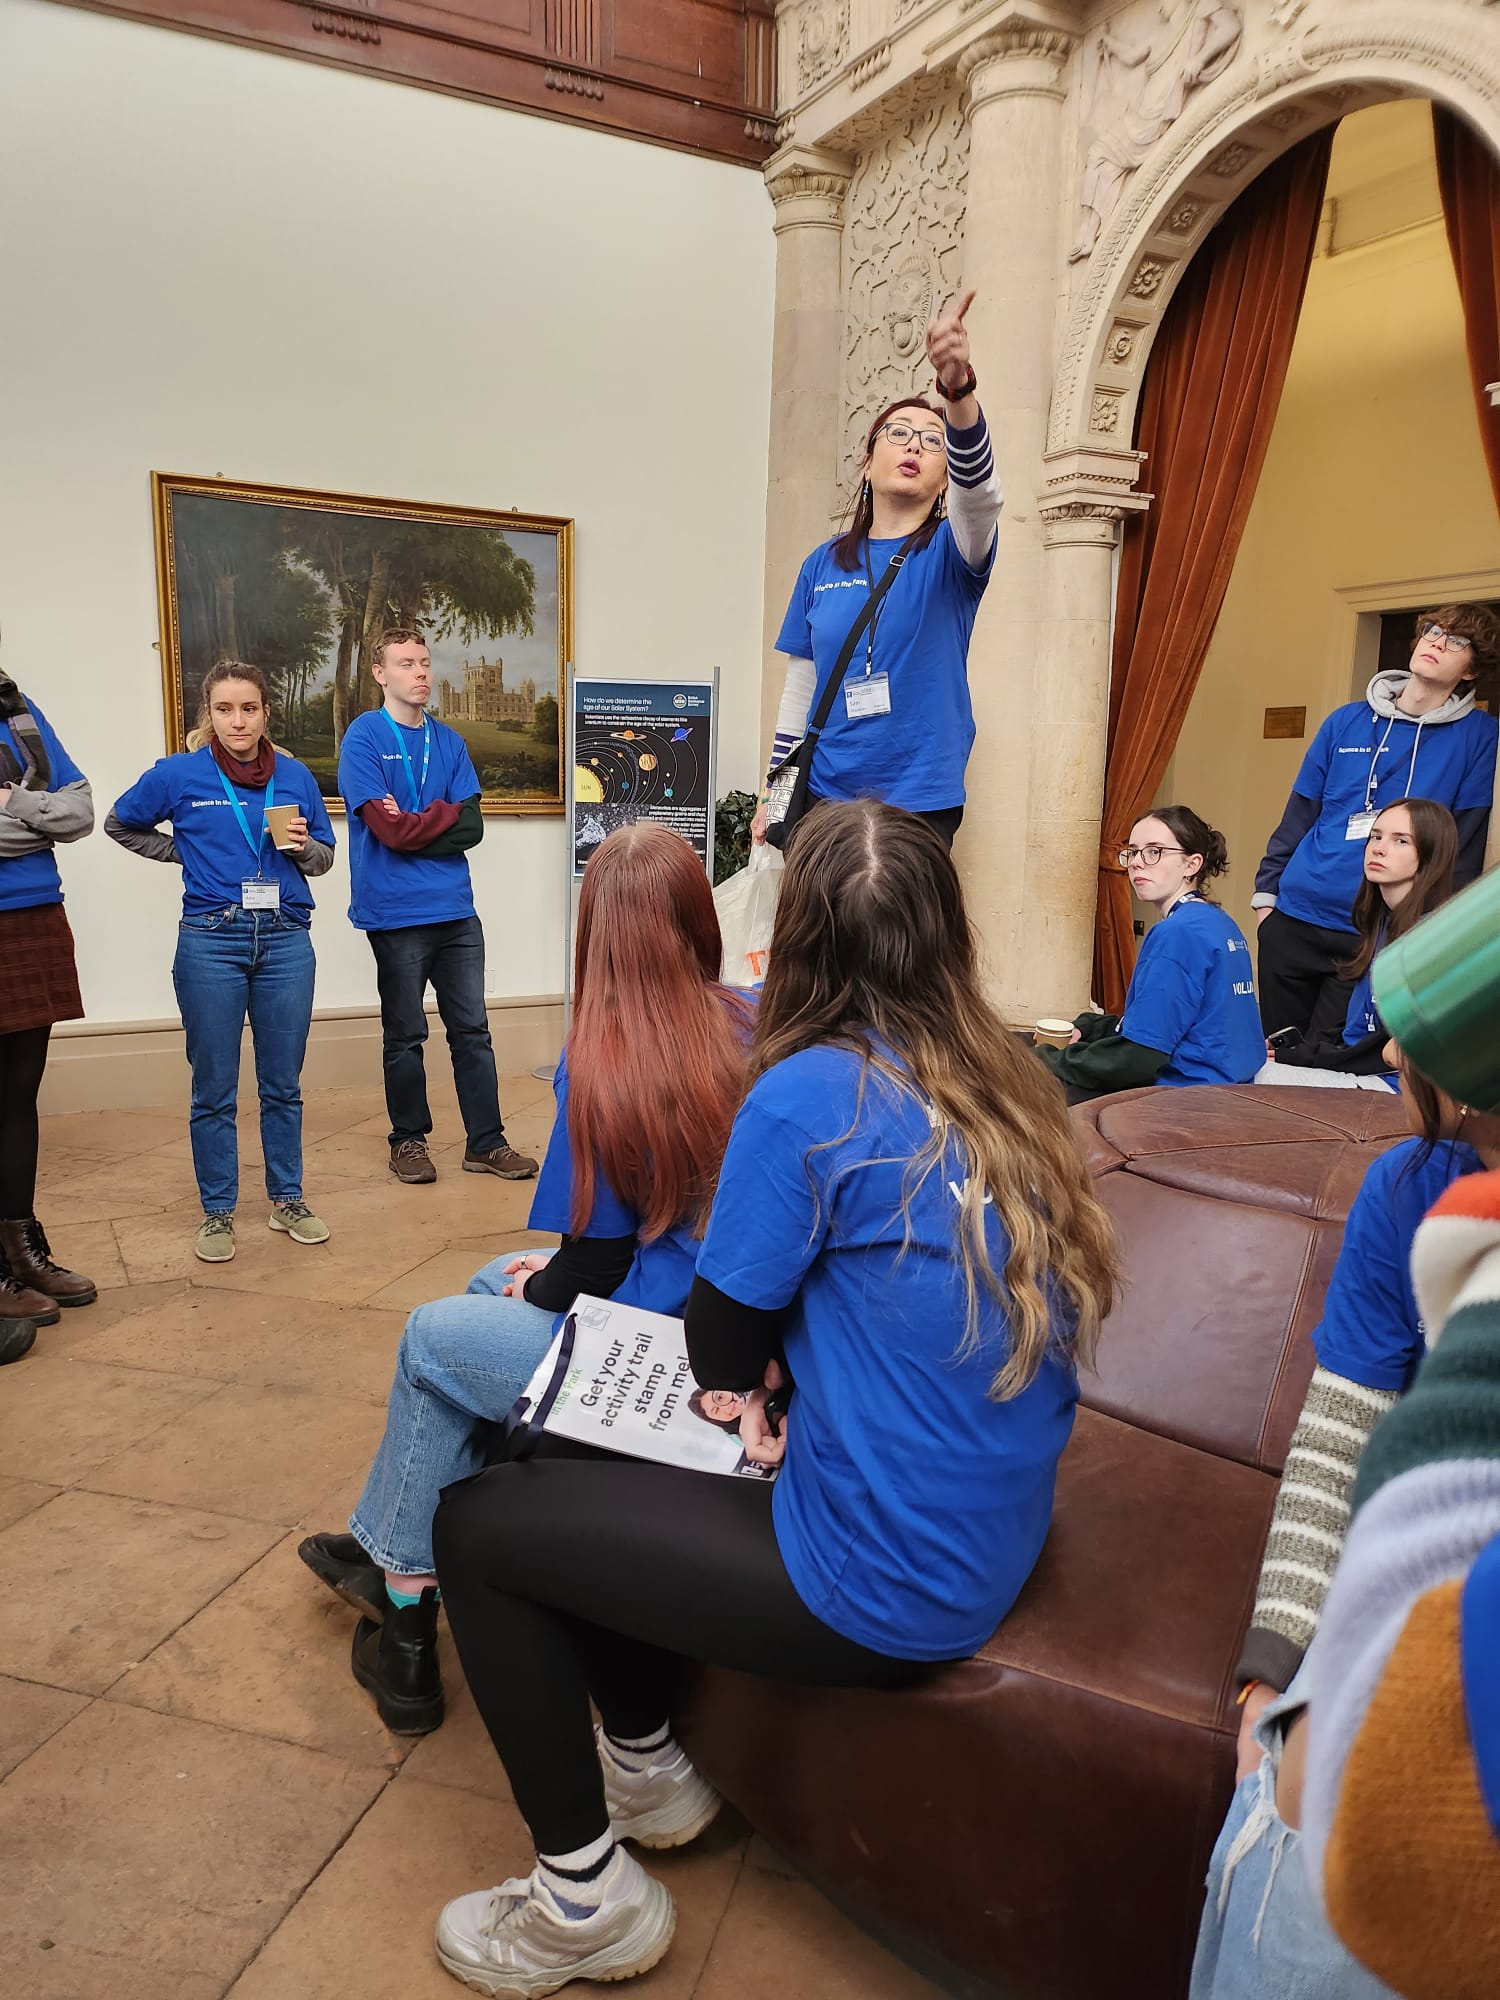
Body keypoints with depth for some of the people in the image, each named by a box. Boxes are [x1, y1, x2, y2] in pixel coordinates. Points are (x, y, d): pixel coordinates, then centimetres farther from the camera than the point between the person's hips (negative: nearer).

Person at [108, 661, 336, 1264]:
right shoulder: (178, 774, 0)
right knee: (214, 1089, 5)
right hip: (211, 943, -2)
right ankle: (217, 1211, 18)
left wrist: (302, 845, -9)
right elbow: (120, 825, 16)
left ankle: (287, 1200, 23)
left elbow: (325, 856, 13)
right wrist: (185, 852, 6)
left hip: (286, 940, 2)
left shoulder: (295, 776, 5)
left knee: (282, 1083, 10)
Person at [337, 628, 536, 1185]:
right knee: (405, 1035, 8)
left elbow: (472, 829, 1)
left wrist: (412, 826, -10)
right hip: (397, 913, -4)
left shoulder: (449, 741, 11)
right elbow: (388, 829, -15)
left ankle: (486, 1142, 17)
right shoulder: (363, 737, -4)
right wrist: (446, 813, -3)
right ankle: (409, 1141, 23)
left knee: (472, 1029, 8)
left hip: (456, 909, 5)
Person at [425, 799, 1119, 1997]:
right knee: (584, 1454, 20)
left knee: (477, 1524, 5)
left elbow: (721, 1346, -9)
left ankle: (587, 1900, 18)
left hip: (886, 1586, -8)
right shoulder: (1010, 1088, 1)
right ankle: (647, 1766, 34)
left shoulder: (810, 1093, -22)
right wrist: (779, 1365, 1)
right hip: (990, 1542, 8)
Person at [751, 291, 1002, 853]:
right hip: (824, 795, 3)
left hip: (921, 802, -2)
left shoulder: (949, 553, 1)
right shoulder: (823, 565, 9)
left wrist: (958, 388, -41)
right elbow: (799, 691, 14)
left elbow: (979, 491, -24)